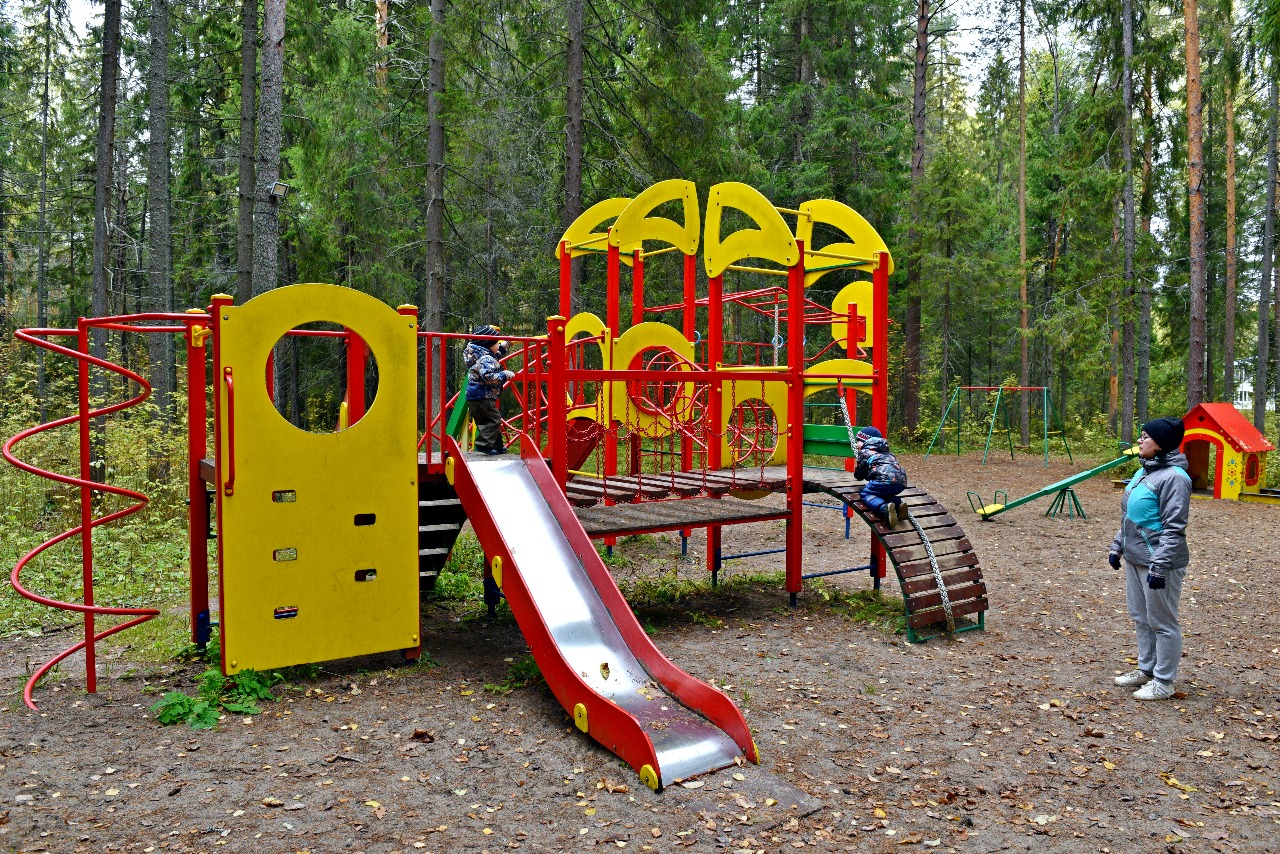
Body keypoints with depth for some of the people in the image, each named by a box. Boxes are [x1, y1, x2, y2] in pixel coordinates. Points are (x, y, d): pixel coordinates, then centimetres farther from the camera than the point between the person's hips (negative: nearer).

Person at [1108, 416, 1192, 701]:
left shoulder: (1173, 477, -19)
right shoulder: (1144, 471, 10)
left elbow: (1174, 529, -21)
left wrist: (1159, 566, -23)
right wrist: (1117, 546, 20)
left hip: (1159, 563, -10)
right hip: (1135, 559, 10)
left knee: (1162, 623, 4)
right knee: (1141, 618, 20)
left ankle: (1163, 682, 15)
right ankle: (1146, 669, 35)